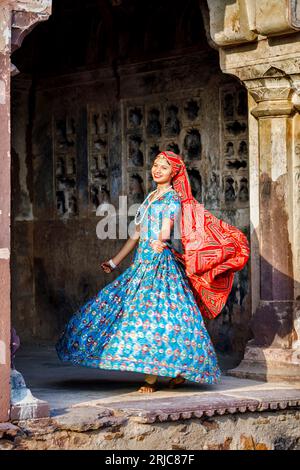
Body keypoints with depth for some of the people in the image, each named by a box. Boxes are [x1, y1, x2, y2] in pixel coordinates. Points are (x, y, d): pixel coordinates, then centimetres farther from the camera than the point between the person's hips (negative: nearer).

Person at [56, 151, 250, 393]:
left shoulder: (173, 198, -5)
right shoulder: (151, 197, 19)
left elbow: (166, 229, -23)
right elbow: (136, 235, 25)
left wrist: (160, 242, -46)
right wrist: (114, 262, 28)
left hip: (162, 263, -9)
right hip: (142, 262, 9)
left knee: (154, 312, -15)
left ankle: (152, 378, -14)